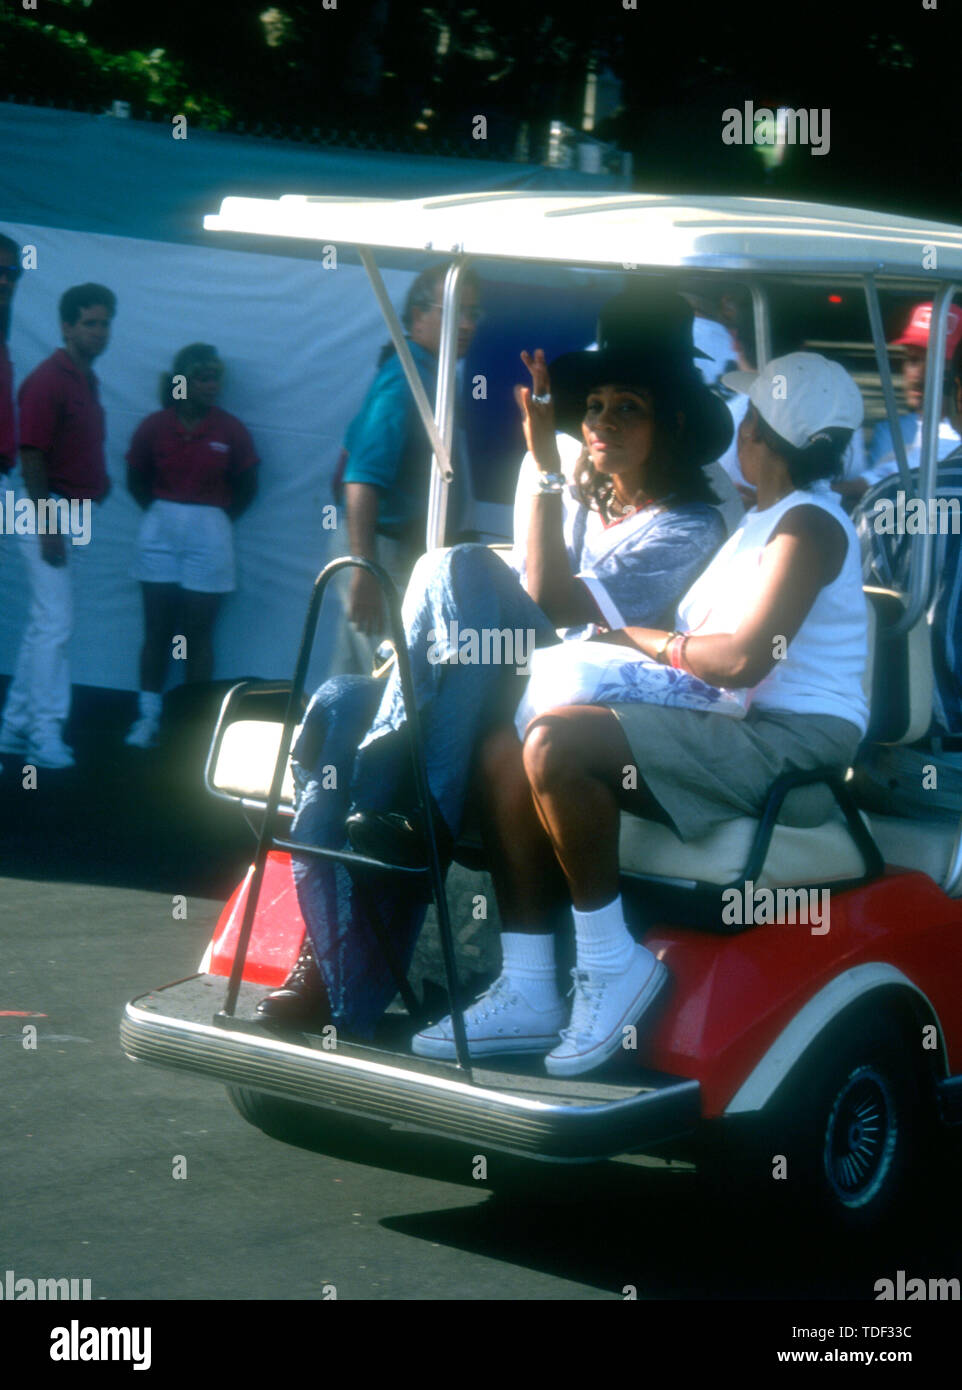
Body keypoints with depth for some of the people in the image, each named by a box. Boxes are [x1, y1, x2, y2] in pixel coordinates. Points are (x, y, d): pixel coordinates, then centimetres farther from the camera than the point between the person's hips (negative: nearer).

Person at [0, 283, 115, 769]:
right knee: (55, 623, -10)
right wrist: (47, 525, -21)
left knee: (44, 624, 12)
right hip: (49, 511, -9)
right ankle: (45, 734, -7)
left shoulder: (86, 380, 15)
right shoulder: (47, 380, -13)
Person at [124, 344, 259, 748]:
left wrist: (218, 517, 3)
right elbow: (136, 480, 9)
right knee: (157, 630, 3)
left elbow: (246, 487, 5)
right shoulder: (155, 426, -2)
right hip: (160, 533, 1)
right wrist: (160, 513, 4)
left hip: (209, 536, -1)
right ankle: (148, 717, 8)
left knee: (198, 634, 2)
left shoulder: (230, 430, -3)